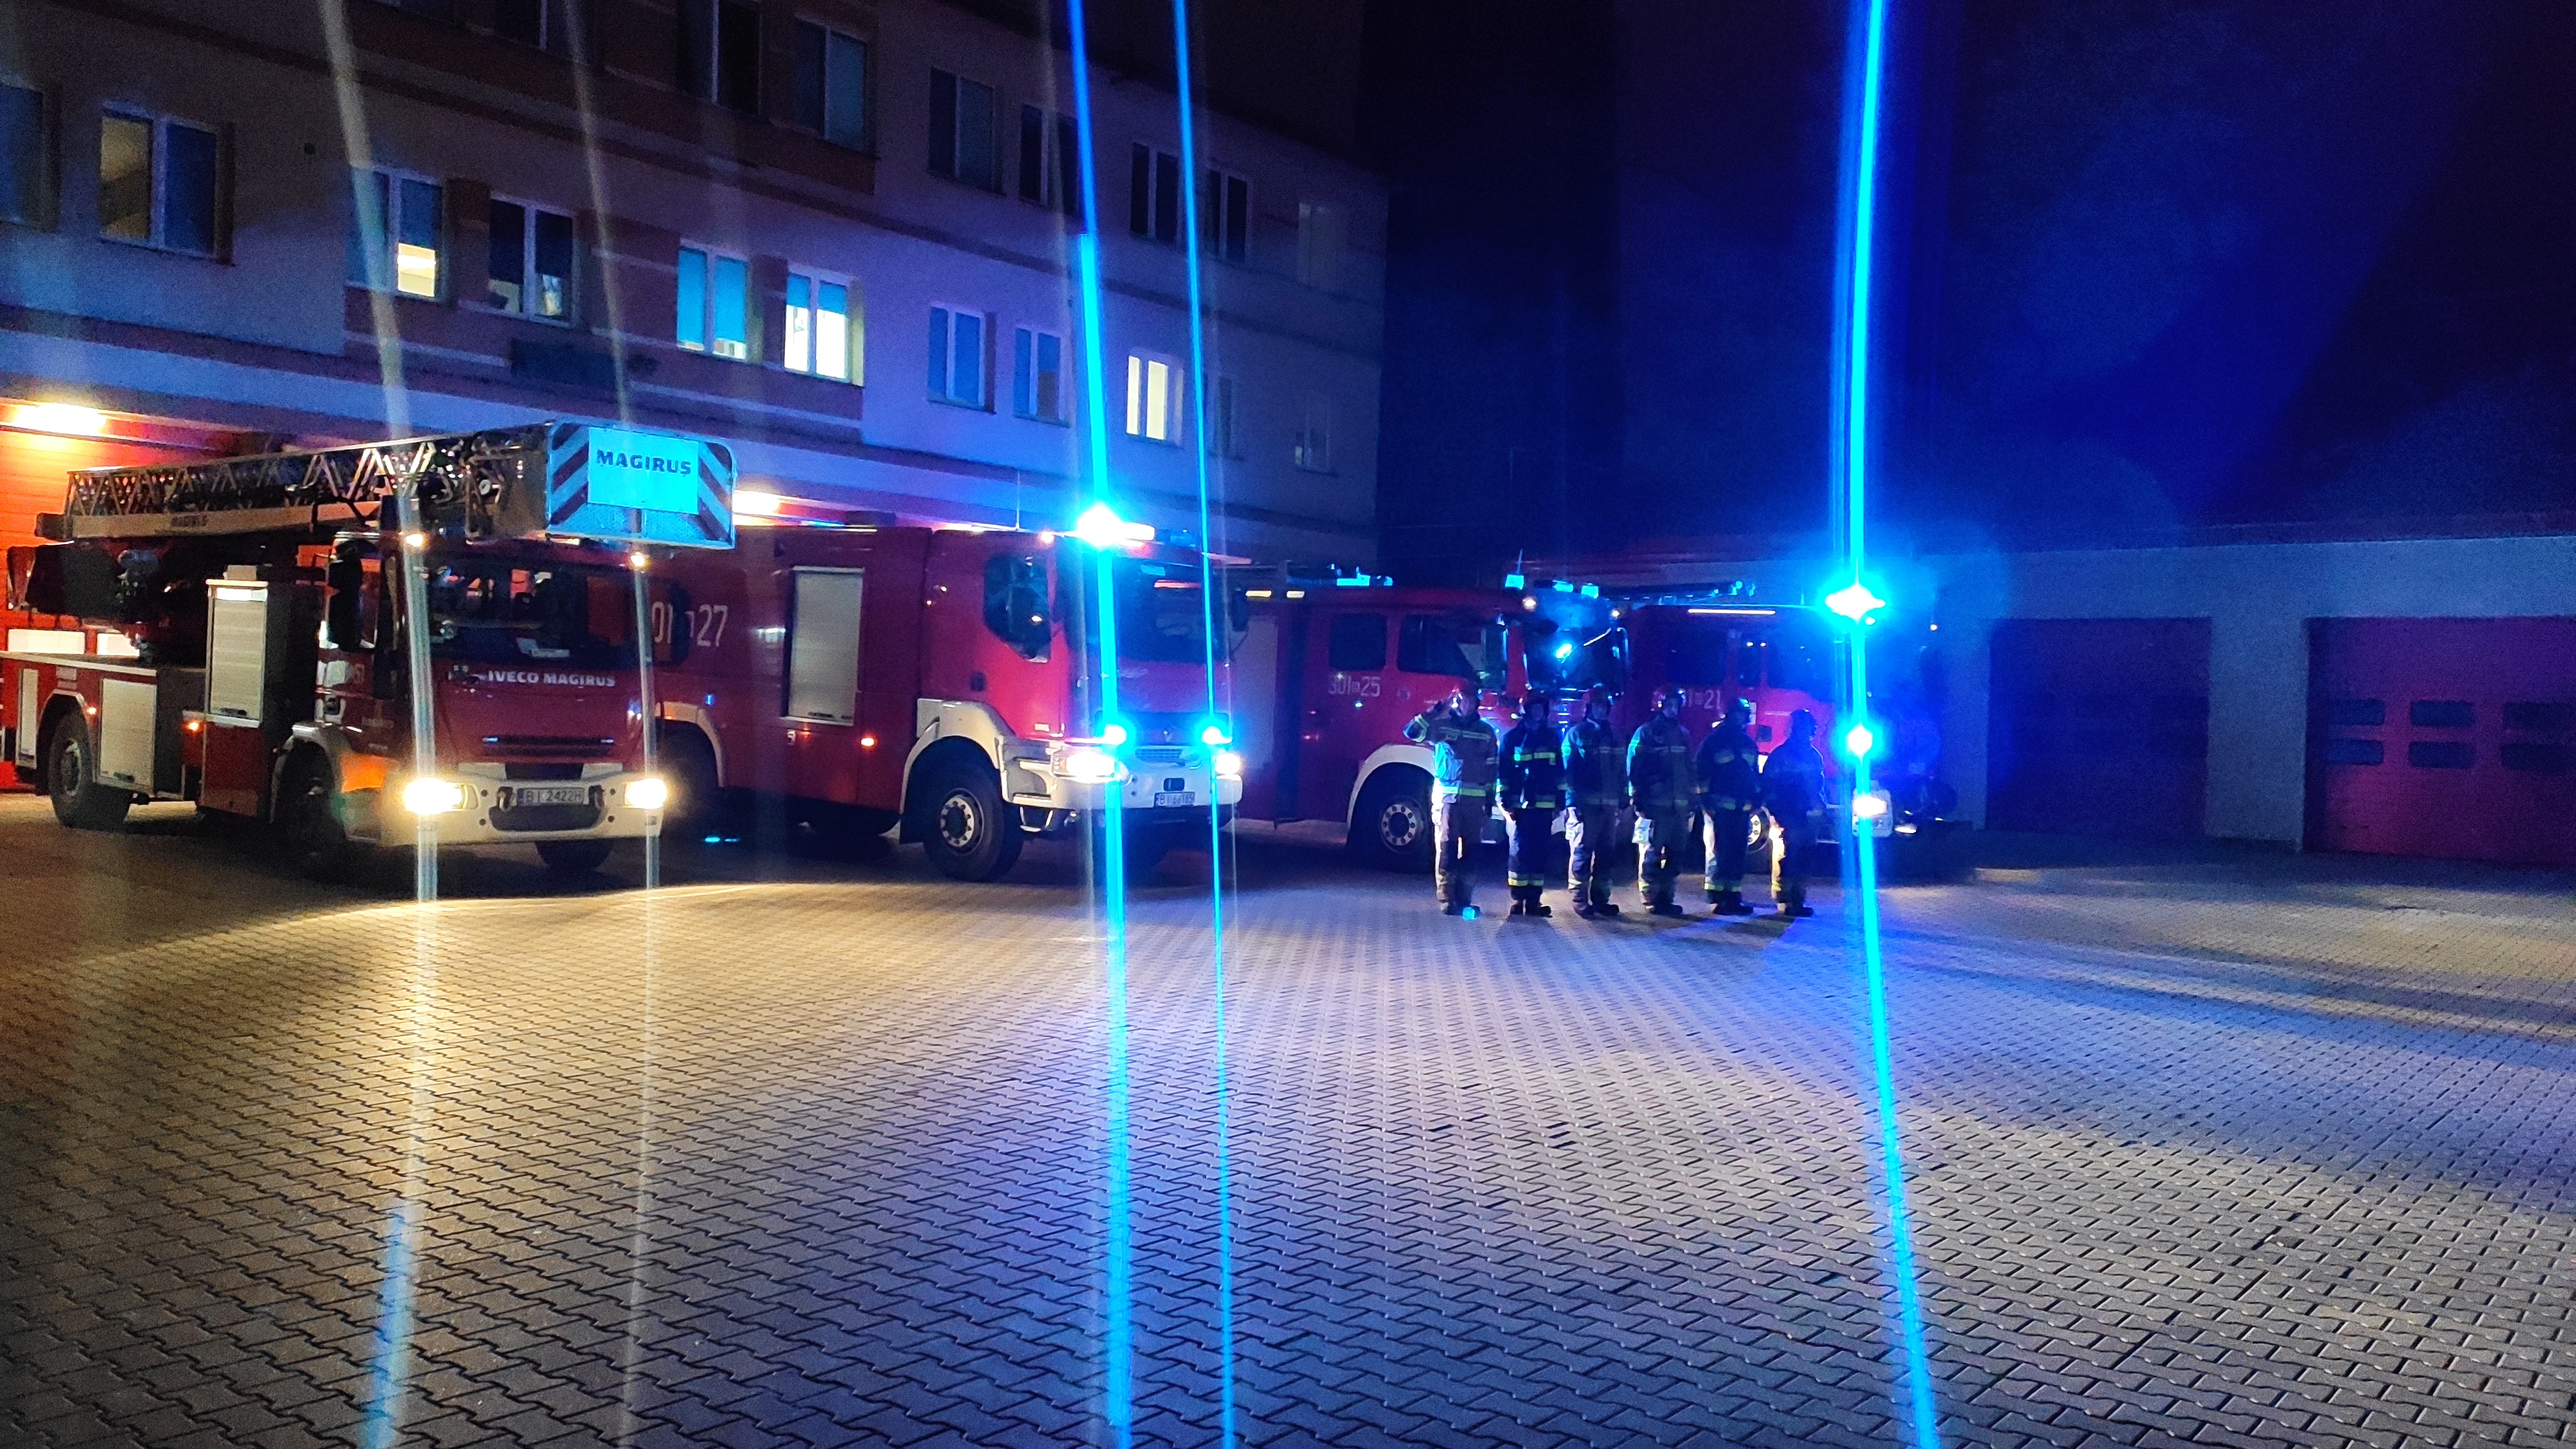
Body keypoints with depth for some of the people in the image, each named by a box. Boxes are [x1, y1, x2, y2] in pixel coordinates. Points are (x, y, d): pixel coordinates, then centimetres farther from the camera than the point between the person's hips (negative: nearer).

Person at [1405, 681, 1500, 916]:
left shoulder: (1486, 732, 11)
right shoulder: (1441, 725, 4)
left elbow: (1491, 768, 12)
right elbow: (1411, 732, -8)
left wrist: (1490, 799, 8)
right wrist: (1437, 710, -9)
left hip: (1475, 799, 2)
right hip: (1447, 797, -2)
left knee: (1470, 850, 2)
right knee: (1446, 849, -5)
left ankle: (1465, 900, 8)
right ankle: (1447, 900, -3)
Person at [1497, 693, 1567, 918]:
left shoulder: (1551, 737, 12)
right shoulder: (1512, 738, 3)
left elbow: (1560, 771, 14)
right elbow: (1503, 772, 0)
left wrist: (1560, 802, 9)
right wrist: (1506, 803, -6)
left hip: (1544, 806, 3)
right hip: (1519, 806, -3)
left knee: (1540, 853, 3)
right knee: (1520, 852, -4)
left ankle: (1534, 901, 8)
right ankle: (1518, 900, 2)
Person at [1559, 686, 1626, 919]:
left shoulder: (1614, 736, 17)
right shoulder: (1576, 733, 1)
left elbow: (1622, 770, 17)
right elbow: (1568, 769, -6)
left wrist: (1624, 799, 9)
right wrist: (1573, 801, -13)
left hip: (1610, 804, 5)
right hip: (1586, 803, -5)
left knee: (1606, 852, 7)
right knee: (1582, 852, -6)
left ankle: (1600, 898, 14)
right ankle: (1580, 900, -2)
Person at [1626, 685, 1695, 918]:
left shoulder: (1683, 735, 17)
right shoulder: (1645, 733, -1)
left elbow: (1689, 769, 20)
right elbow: (1634, 768, -4)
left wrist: (1690, 800, 14)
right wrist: (1637, 800, -11)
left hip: (1679, 804, 6)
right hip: (1654, 804, -6)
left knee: (1674, 854, 7)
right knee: (1651, 854, -6)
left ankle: (1666, 897, 14)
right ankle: (1651, 899, -2)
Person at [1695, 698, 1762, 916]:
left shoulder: (1748, 744, 18)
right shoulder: (1713, 741, 0)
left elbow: (1755, 774, 24)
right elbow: (1700, 771, -5)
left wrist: (1757, 799, 14)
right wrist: (1706, 801, -12)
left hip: (1743, 808, 6)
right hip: (1720, 807, -6)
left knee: (1737, 854, 8)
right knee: (1719, 852, -7)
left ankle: (1733, 896, 13)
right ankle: (1716, 899, -5)